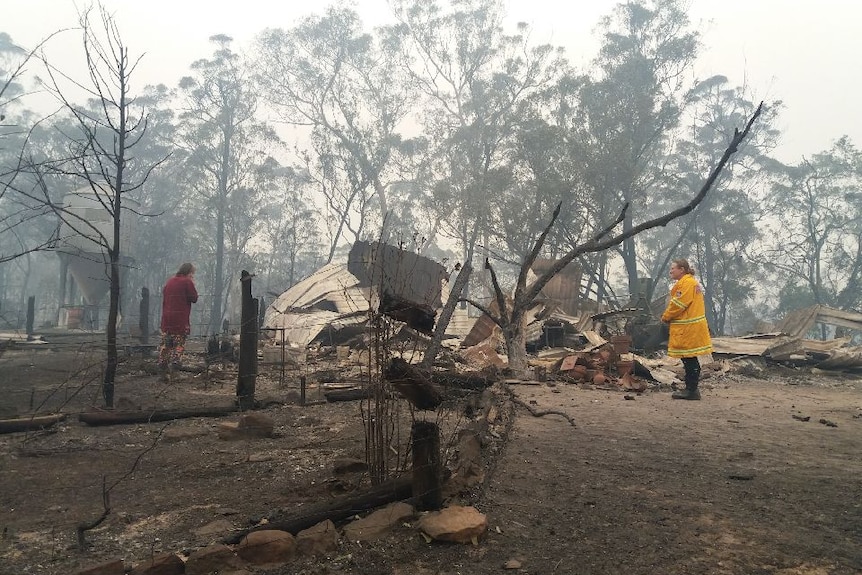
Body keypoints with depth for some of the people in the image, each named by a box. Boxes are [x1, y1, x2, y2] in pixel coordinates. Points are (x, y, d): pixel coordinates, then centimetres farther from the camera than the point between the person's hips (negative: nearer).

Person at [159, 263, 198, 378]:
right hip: (181, 320, -6)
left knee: (165, 343, 11)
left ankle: (162, 367, 13)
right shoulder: (187, 282, -6)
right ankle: (174, 365, -13)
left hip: (166, 318, 6)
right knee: (179, 344, -1)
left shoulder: (169, 281, 16)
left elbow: (164, 299, 18)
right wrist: (193, 285, 5)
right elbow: (194, 298, -6)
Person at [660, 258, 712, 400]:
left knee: (689, 359, -5)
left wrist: (666, 317, -4)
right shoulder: (691, 282, 19)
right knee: (690, 359, 13)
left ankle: (692, 390, -1)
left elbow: (677, 305, -18)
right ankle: (691, 389, 20)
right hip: (690, 328, 10)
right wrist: (669, 316, 9)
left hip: (688, 329, -10)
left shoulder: (686, 283, -15)